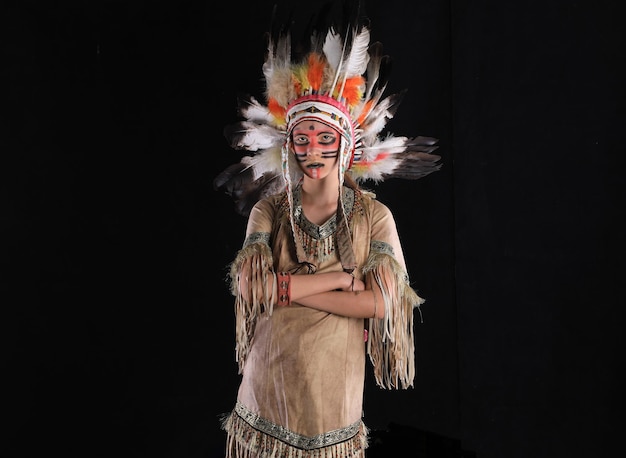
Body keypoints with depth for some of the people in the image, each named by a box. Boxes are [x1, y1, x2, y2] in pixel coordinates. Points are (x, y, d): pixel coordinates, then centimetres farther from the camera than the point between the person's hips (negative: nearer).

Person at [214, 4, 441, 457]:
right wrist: (340, 277, -16)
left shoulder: (374, 215, -5)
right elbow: (250, 287, -15)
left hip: (334, 396, -1)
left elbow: (381, 302, -15)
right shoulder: (269, 209, -2)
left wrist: (288, 290, -16)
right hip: (267, 383, 1)